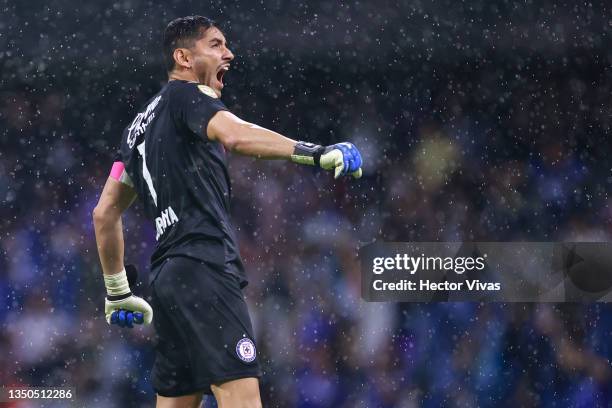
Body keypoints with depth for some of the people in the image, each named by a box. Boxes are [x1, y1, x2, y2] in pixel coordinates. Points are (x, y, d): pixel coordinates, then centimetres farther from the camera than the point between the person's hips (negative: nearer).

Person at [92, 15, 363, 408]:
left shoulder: (142, 123, 25)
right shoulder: (187, 95, 0)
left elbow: (105, 213, 28)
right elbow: (235, 136, -23)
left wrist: (117, 292, 33)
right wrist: (316, 152, -30)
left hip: (167, 274, 9)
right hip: (204, 268, -9)